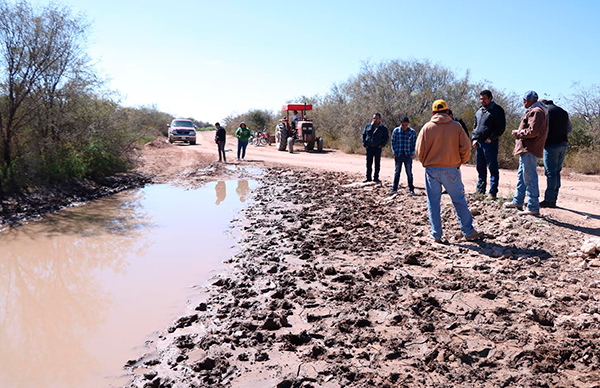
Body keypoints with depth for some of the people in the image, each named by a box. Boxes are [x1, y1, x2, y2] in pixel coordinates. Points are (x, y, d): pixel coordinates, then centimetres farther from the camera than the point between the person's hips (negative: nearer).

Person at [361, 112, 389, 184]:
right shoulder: (368, 126, 9)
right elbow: (363, 135, 13)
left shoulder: (383, 128, 4)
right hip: (369, 147, 2)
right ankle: (368, 178, 11)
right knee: (369, 163, 5)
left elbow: (386, 137, 8)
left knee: (377, 163, 2)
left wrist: (382, 145, -6)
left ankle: (376, 178, 8)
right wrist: (364, 144, 2)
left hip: (377, 148, -2)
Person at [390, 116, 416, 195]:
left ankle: (411, 189, 8)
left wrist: (412, 154, -3)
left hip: (408, 156, -1)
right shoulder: (396, 131, 1)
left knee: (409, 173, 2)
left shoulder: (412, 132, -1)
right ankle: (394, 188, 13)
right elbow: (393, 142, 8)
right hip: (398, 155, 1)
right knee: (397, 172, 7)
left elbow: (414, 143, 5)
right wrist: (394, 152, 0)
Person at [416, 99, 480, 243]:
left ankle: (437, 235, 9)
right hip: (451, 169, 0)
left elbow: (419, 150, -1)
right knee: (459, 200, 9)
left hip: (432, 170, 0)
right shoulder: (455, 126, 0)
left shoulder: (427, 127, 0)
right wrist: (460, 162, 13)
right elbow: (466, 147, -3)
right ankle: (469, 232, 14)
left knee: (433, 203, 7)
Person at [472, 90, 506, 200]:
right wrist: (474, 138, 10)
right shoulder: (479, 111, 18)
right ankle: (480, 191, 21)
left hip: (490, 143, -7)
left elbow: (501, 127, -9)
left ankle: (493, 193, -1)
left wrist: (491, 138, -14)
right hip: (478, 143, 7)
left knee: (493, 168, -4)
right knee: (480, 169, 12)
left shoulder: (497, 110, -4)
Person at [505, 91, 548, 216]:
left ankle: (533, 208, -7)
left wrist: (519, 133, -8)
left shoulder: (536, 112, -14)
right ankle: (517, 202, 30)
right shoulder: (533, 111, 20)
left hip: (529, 150, -11)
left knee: (529, 178, -10)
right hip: (526, 149, 11)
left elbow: (533, 131, -23)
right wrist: (519, 133, 8)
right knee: (521, 175, 19)